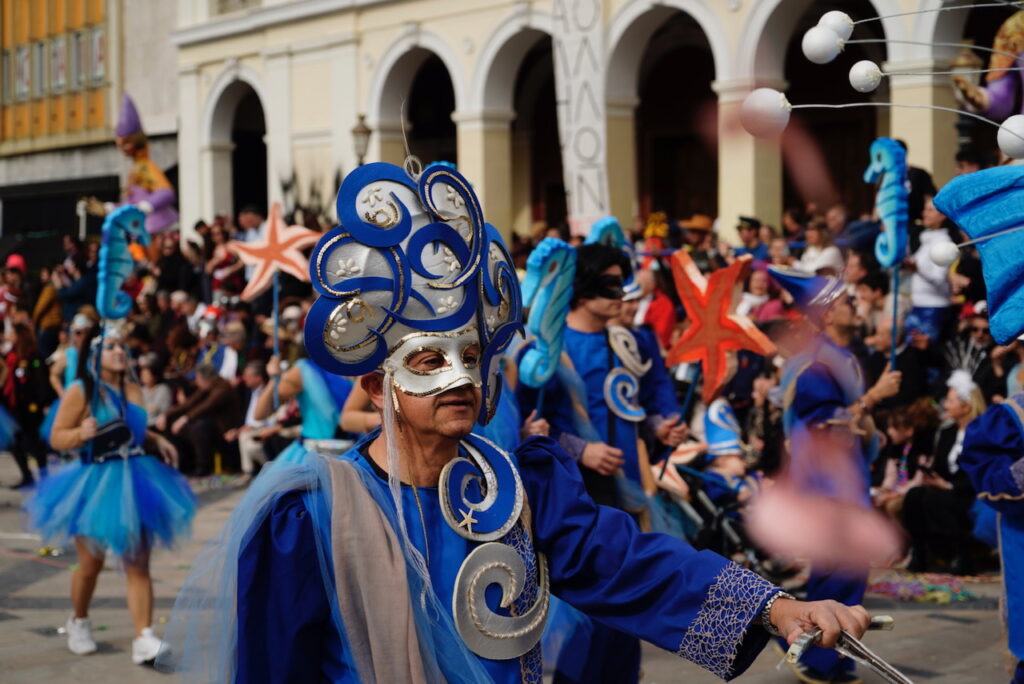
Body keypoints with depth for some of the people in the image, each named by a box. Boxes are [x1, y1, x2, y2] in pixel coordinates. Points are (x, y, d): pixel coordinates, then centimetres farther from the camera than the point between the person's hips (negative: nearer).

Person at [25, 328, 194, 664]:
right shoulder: (80, 391, -8)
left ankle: (144, 639, -6)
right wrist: (81, 433, -27)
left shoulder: (133, 389, 8)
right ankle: (78, 622, 36)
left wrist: (157, 440, 5)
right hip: (94, 483, -4)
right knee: (91, 563, 9)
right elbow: (57, 437, -8)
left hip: (133, 482, 4)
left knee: (138, 565, -3)